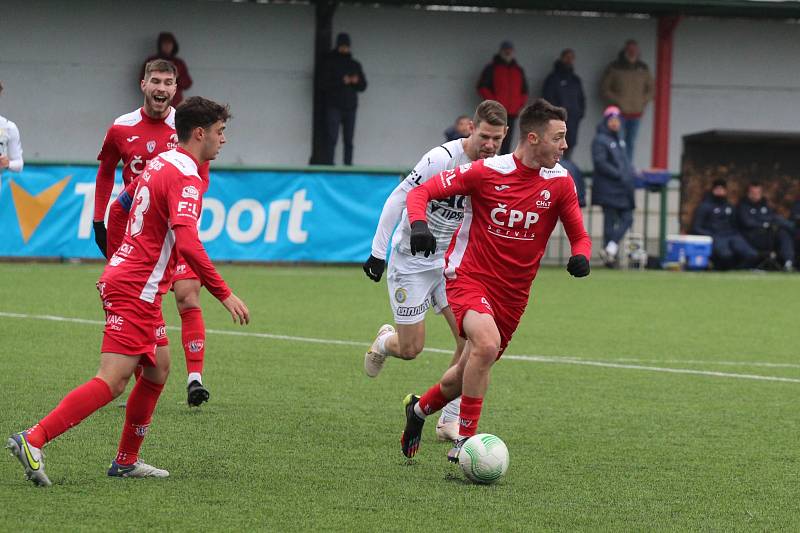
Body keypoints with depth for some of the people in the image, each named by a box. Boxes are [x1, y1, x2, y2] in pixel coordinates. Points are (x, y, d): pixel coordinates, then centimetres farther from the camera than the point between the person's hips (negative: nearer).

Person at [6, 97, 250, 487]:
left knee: (159, 367, 18)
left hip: (123, 277, 10)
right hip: (136, 290, -10)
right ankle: (33, 440, -21)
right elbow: (188, 244, -27)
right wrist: (224, 295, -23)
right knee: (112, 381, -14)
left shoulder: (160, 163, 13)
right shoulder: (184, 179, -16)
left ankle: (127, 460, 21)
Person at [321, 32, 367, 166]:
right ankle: (329, 164, -14)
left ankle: (348, 164, 1)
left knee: (349, 141, 1)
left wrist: (357, 81, -9)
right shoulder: (330, 63, 3)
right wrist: (341, 82, -19)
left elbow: (363, 86, 13)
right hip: (334, 107, -4)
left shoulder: (355, 65, 15)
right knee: (332, 138, -12)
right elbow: (325, 84, -7)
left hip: (350, 107, 4)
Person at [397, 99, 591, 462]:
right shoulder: (485, 172, -13)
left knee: (470, 372, 13)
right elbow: (421, 192, -7)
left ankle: (419, 408, 44)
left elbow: (578, 235, 6)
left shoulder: (560, 182, -3)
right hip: (469, 278, -5)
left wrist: (581, 256, -18)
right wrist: (418, 224, -28)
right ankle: (465, 439, -19)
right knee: (487, 343, -31)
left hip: (513, 293, 5)